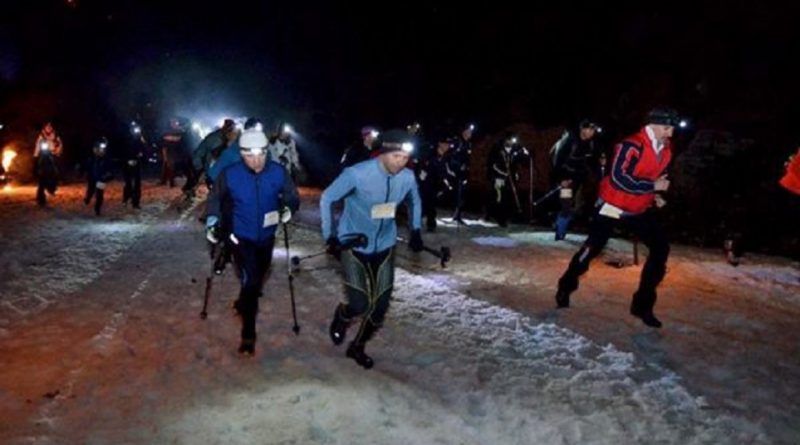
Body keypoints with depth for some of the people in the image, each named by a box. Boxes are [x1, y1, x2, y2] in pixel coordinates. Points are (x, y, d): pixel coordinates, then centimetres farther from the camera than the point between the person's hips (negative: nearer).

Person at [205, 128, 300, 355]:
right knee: (250, 280, -14)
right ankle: (248, 332, 0)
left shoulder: (278, 172, -16)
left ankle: (244, 303, 54)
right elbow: (215, 198, 0)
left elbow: (293, 197, -4)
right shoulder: (230, 175, -17)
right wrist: (212, 222, -10)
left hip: (266, 236, 3)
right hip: (241, 236, -3)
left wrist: (288, 209, -25)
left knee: (258, 279, 22)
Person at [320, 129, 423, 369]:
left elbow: (414, 201, 12)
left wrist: (415, 231, 4)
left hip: (384, 246, 4)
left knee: (380, 306, 8)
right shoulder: (357, 173, -25)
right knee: (359, 305, -11)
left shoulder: (408, 177, -12)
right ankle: (341, 318, 27)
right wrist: (330, 236, -13)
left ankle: (357, 346, 34)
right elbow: (326, 199, -12)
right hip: (353, 245, -4)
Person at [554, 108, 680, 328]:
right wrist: (652, 186, -28)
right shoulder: (632, 145, -25)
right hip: (614, 205, -7)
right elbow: (618, 177, -32)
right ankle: (566, 286, 26)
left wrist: (655, 195, 2)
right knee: (593, 247, 2)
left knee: (661, 248, -3)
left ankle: (642, 304, 6)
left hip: (640, 209, 7)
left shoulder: (665, 148, 2)